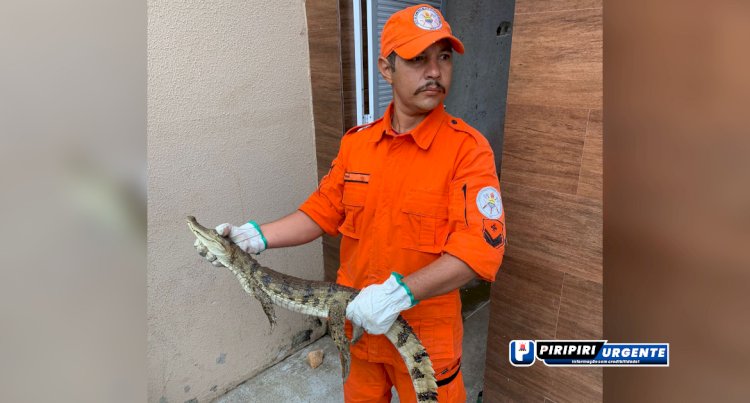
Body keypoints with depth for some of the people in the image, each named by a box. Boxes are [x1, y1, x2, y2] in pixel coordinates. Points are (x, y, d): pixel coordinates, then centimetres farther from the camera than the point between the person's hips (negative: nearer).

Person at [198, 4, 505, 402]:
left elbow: (480, 246, -24)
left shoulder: (467, 147, -17)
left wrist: (400, 292, -33)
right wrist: (258, 236, -10)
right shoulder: (355, 142, -2)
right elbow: (322, 211, 3)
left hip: (426, 332, -4)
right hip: (357, 323, 4)